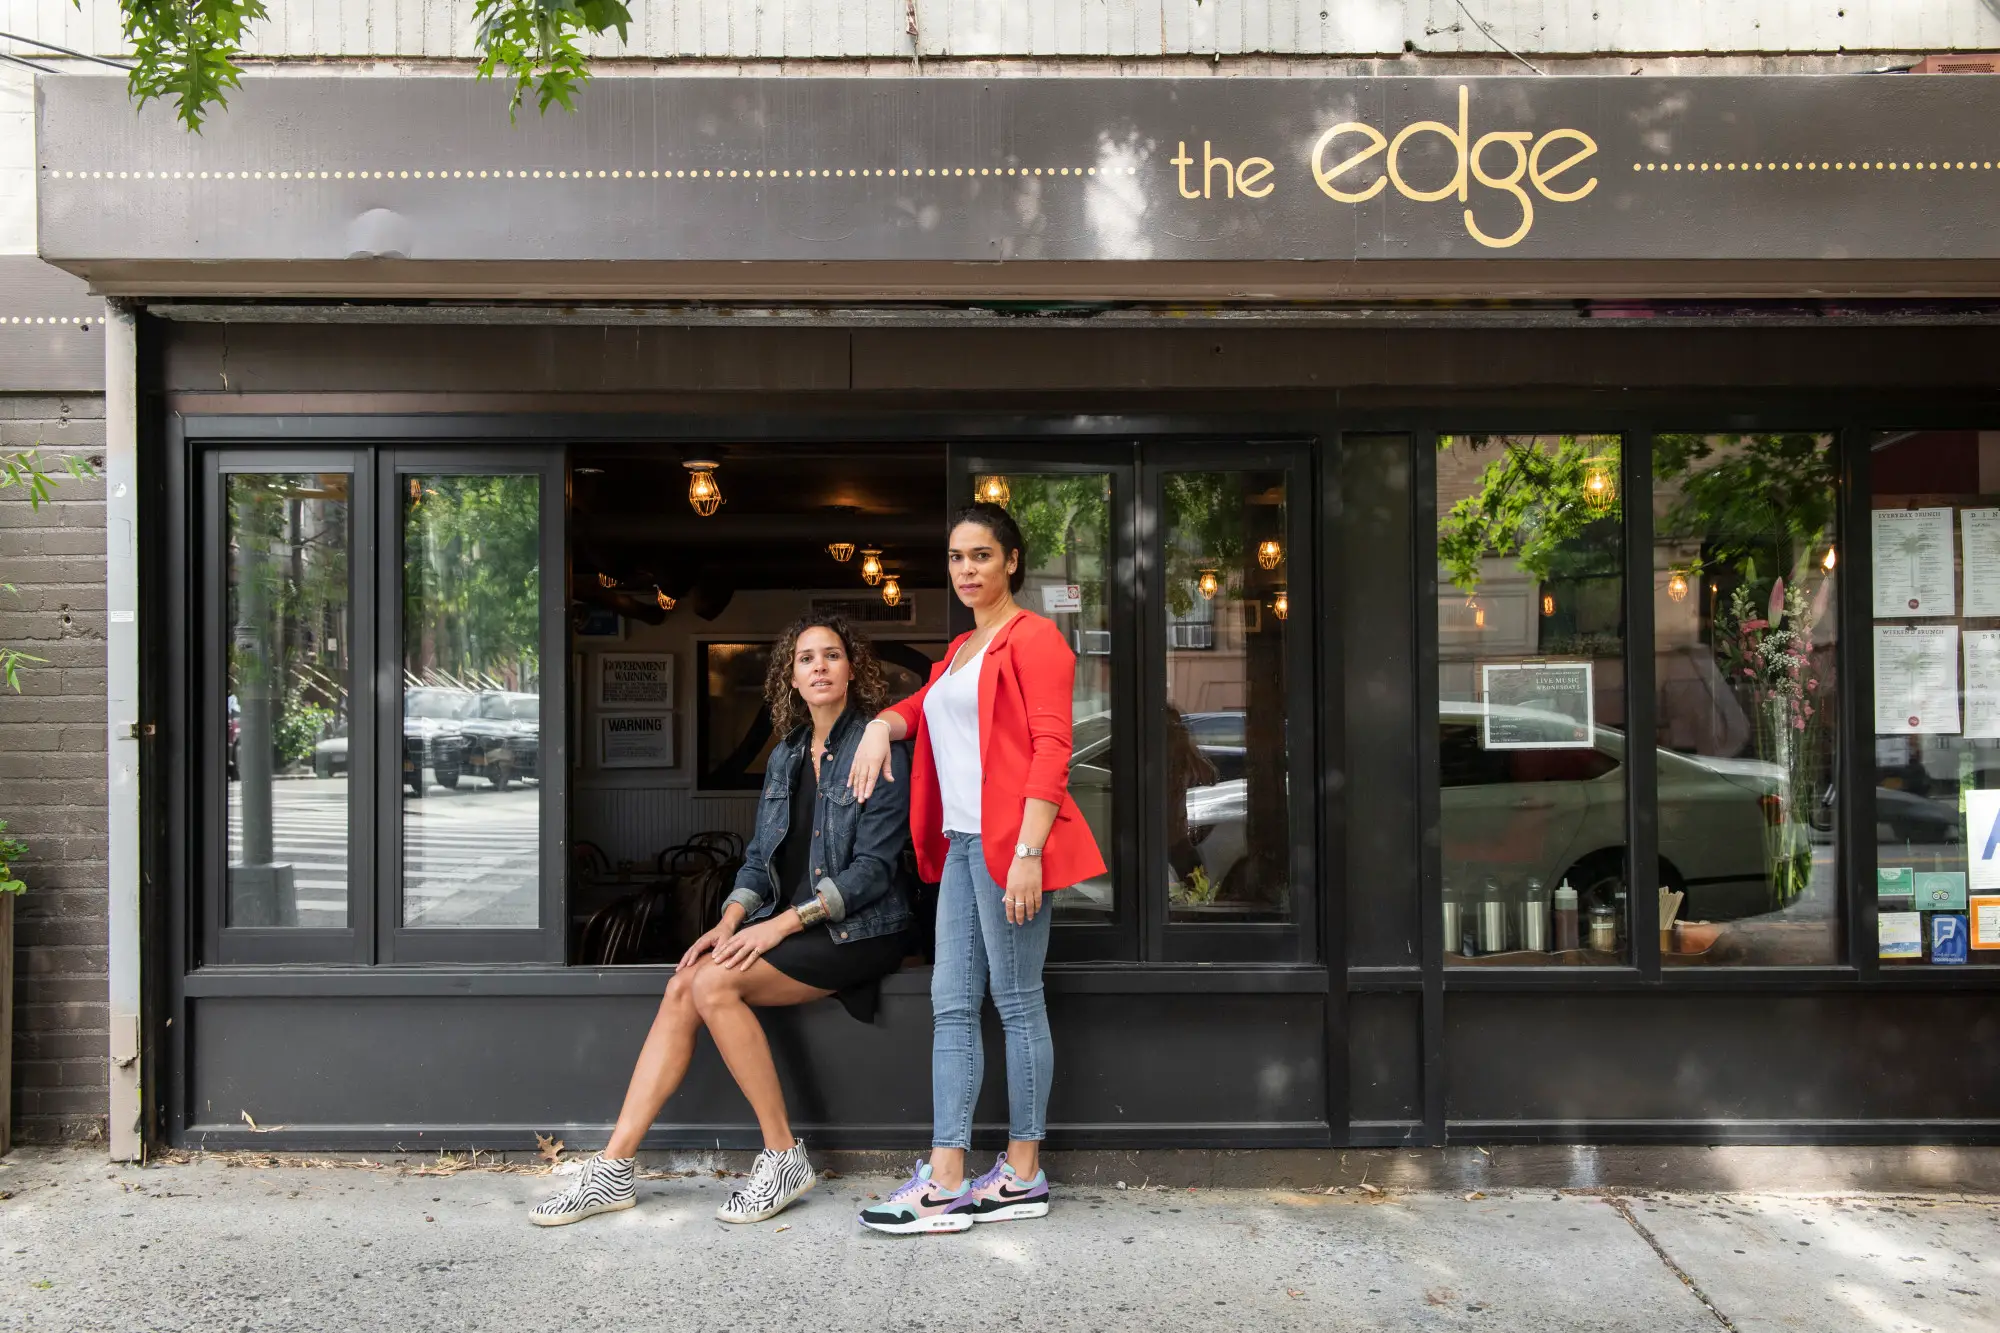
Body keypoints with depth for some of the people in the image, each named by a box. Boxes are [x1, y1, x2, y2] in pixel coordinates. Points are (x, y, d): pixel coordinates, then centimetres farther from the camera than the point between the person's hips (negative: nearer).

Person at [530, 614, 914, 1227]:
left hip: (857, 931, -7)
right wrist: (730, 922, -4)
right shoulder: (786, 754, 13)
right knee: (682, 987, -13)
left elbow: (873, 867, -16)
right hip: (790, 922, 7)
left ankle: (784, 1156, -11)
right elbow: (761, 855, 14)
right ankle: (613, 1169, -8)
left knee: (714, 984, -23)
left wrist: (783, 923, -20)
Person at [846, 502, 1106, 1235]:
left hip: (1010, 842, -8)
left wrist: (1029, 852, -19)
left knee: (1016, 1001, 0)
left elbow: (1051, 749, -12)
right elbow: (922, 705, 38)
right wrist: (881, 726, 13)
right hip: (961, 843, 8)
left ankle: (1023, 1173, 11)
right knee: (952, 1004, 5)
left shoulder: (1033, 638, -3)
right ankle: (945, 1180, 8)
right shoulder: (960, 651, 21)